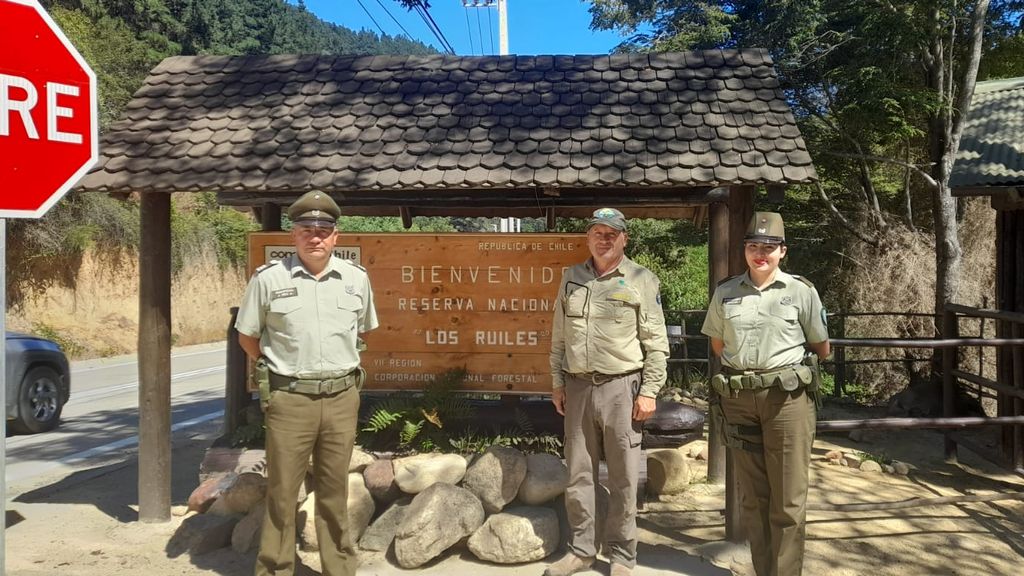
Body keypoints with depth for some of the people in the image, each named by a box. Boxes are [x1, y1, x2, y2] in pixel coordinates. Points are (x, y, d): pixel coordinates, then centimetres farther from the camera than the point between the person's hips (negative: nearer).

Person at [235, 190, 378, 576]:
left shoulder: (356, 278, 4)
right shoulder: (268, 278, -4)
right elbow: (247, 336, 7)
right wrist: (278, 369, 8)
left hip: (341, 397, 3)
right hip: (289, 399, -2)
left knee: (334, 491, 13)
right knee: (281, 493, 5)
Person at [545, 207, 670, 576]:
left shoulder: (642, 280, -1)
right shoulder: (571, 278, 10)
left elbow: (656, 342, -3)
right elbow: (559, 336, 13)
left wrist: (649, 391, -8)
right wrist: (557, 383, 10)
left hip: (621, 387, -3)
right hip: (578, 387, 4)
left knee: (623, 479, 4)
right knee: (578, 475, 10)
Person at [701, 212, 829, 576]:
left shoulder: (802, 291, 0)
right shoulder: (725, 292, 7)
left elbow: (822, 349, 8)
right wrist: (743, 365, 10)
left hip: (788, 397, -3)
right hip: (739, 398, 3)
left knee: (787, 498, 3)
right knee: (751, 495, 12)